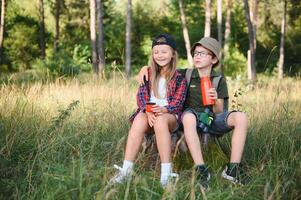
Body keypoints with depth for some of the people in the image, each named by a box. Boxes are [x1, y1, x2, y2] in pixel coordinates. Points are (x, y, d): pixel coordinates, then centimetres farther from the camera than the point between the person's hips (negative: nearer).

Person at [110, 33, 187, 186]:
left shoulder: (179, 78, 6)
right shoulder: (148, 74, 15)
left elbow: (178, 102, -3)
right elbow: (141, 95, 4)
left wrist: (164, 109, -25)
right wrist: (148, 111, -18)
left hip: (169, 115, -2)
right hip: (148, 113, 2)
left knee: (160, 120, -39)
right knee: (139, 119, -35)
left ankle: (166, 174, -44)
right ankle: (126, 170, -41)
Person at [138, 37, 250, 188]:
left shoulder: (219, 80, 5)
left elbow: (219, 111, 1)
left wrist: (216, 101, -21)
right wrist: (145, 68, -10)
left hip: (212, 119, 2)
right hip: (193, 115, -2)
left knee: (241, 117, -26)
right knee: (188, 116, -40)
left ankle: (232, 169, -24)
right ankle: (201, 169, -42)